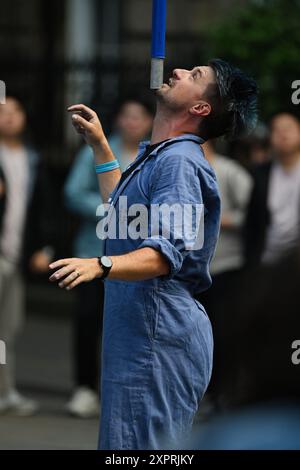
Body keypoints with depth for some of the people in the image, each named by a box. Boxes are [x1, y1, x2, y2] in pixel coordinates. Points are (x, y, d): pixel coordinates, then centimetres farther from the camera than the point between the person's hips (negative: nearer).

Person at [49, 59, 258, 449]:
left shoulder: (179, 161, -14)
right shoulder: (156, 157, 19)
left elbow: (165, 252, -27)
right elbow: (120, 209, 39)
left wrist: (99, 266, -43)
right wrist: (100, 145, 36)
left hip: (160, 339, -11)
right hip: (141, 332, 11)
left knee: (138, 447, -13)